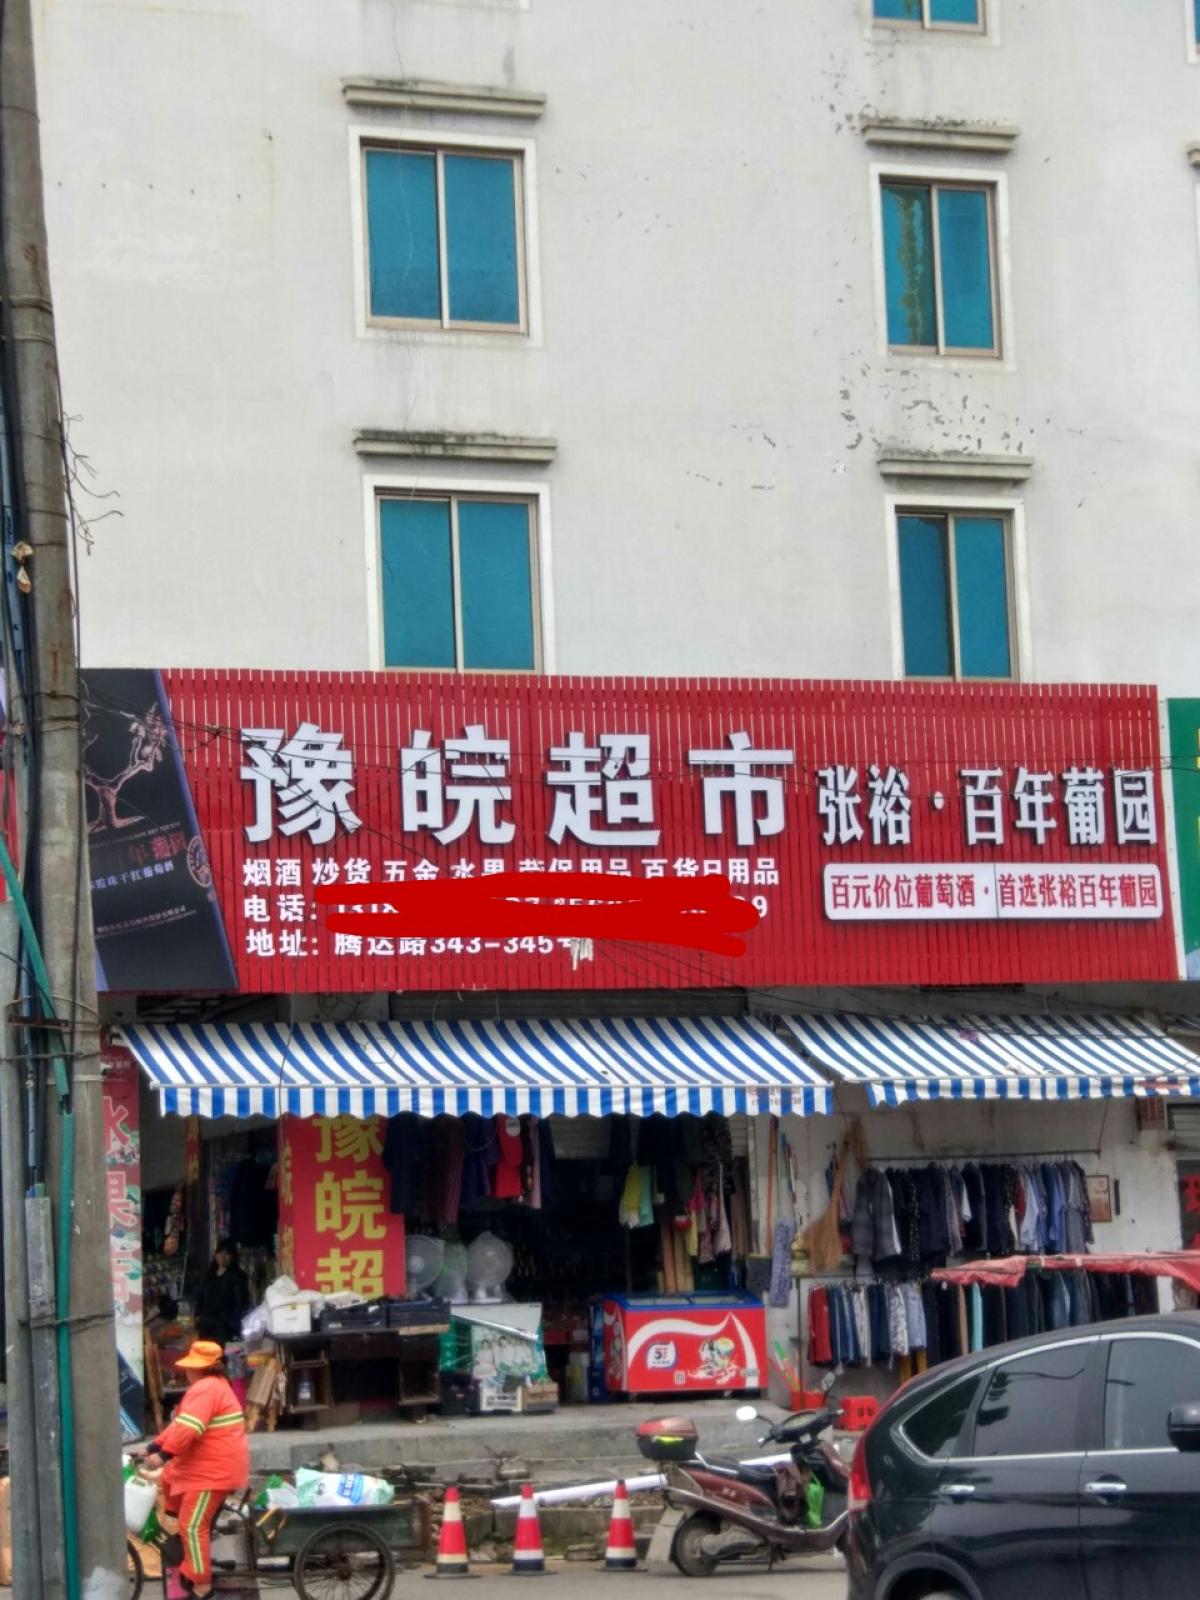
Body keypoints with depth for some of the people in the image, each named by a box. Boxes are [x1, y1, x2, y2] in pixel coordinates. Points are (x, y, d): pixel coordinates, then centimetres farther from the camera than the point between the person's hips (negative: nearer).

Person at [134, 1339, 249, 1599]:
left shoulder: (205, 1389, -19)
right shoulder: (212, 1385, 17)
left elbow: (188, 1428, -31)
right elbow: (179, 1423, 18)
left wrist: (162, 1455, -32)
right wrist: (153, 1447, 14)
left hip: (215, 1470, -11)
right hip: (205, 1465, 11)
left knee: (193, 1526, -11)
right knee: (168, 1478, 25)